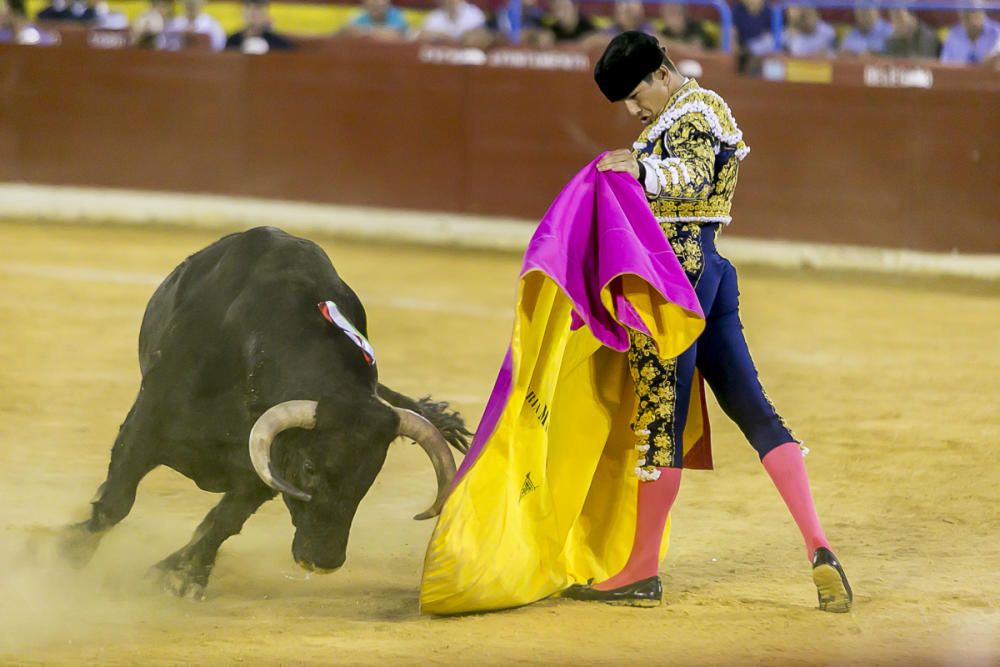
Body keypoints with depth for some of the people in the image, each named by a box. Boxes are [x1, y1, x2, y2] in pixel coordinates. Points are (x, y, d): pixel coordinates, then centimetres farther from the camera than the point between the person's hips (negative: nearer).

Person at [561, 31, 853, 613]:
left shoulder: (689, 114, -10)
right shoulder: (703, 108, 22)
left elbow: (692, 173, -28)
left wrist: (643, 169, -44)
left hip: (677, 271, -11)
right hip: (712, 268, 11)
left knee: (660, 419, -5)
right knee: (753, 408, 3)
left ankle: (643, 573, -1)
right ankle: (818, 547, -8)